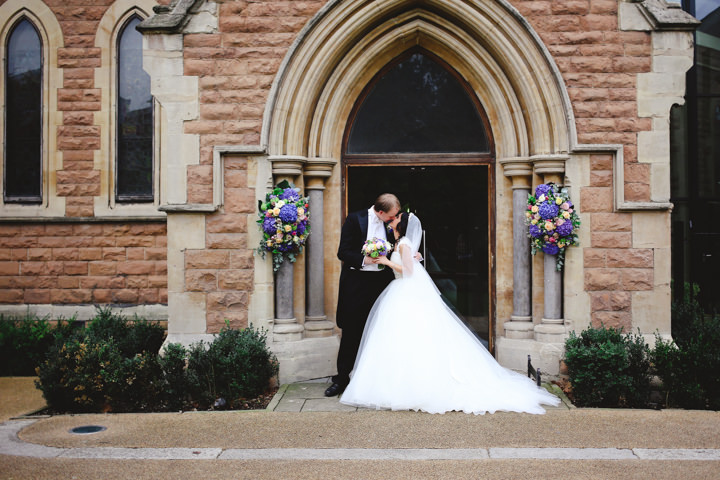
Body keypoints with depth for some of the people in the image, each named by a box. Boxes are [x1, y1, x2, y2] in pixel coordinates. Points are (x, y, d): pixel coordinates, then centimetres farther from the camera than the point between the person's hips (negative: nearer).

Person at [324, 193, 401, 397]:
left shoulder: (389, 224, 7)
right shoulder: (355, 219, -7)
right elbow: (343, 252, -9)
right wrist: (364, 260, -22)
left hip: (381, 281, 4)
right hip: (356, 282, -4)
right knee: (351, 332, 1)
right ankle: (341, 378, 12)